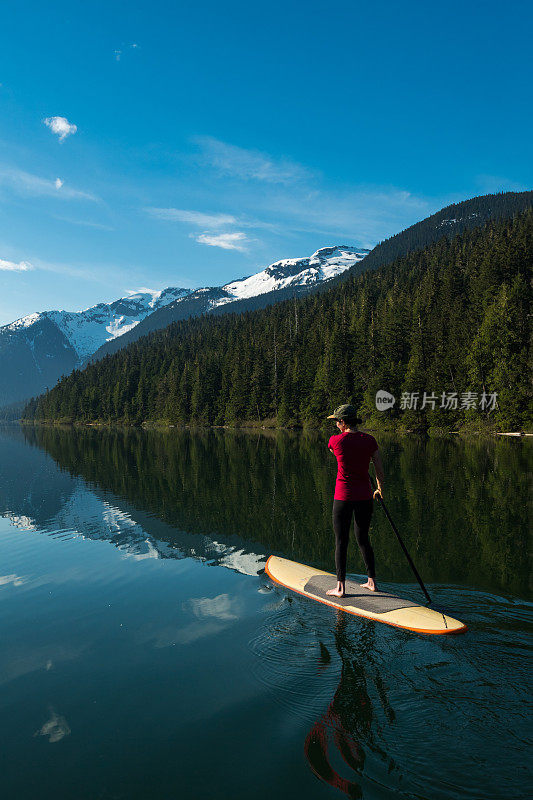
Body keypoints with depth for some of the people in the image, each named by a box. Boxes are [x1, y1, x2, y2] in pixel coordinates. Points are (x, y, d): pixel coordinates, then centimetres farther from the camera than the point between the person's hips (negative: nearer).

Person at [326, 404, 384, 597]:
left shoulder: (335, 440, -10)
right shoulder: (370, 440, -2)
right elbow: (380, 471, 3)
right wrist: (379, 489, 21)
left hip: (343, 497, -4)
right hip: (364, 496, 4)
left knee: (341, 541, 6)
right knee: (363, 539, 19)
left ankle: (340, 587, 9)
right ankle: (372, 581, 26)